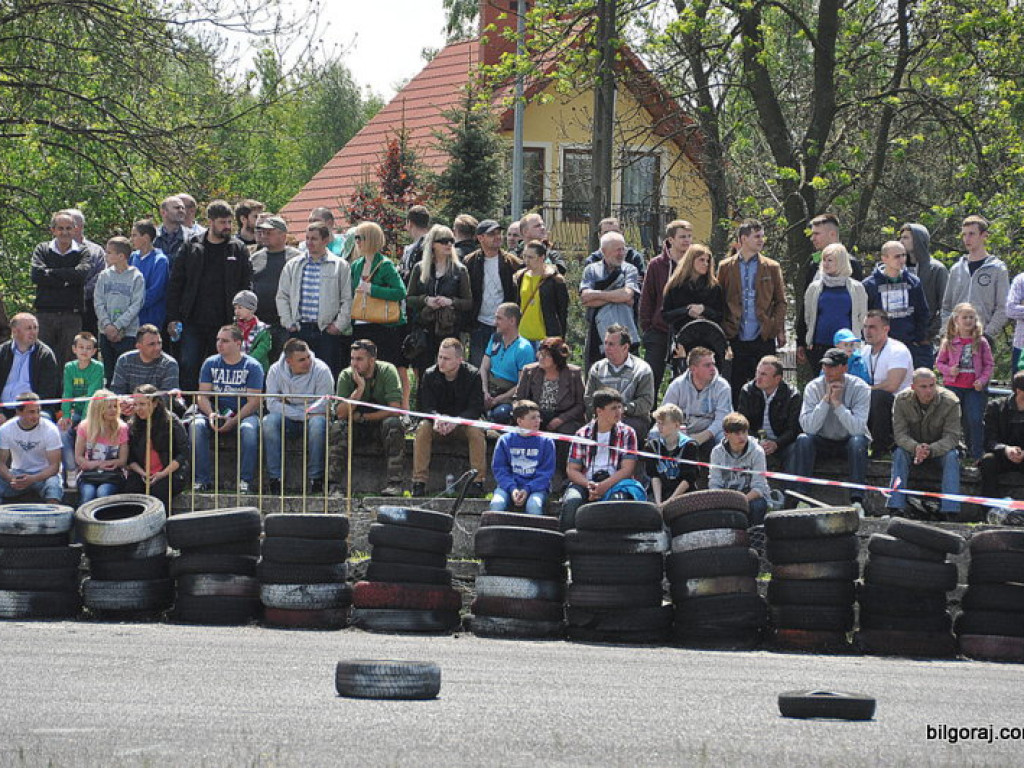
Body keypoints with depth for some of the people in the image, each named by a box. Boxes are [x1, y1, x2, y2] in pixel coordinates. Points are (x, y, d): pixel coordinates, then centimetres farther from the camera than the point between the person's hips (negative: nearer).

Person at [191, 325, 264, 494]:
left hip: (244, 413, -3)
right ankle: (203, 479, -26)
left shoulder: (252, 366, -1)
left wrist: (234, 421, -21)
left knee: (248, 428, -37)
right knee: (197, 425, -29)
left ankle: (245, 480, -30)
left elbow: (254, 402, -8)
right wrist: (211, 414, -18)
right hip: (215, 412, 3)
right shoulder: (210, 363, 9)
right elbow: (202, 395, 4)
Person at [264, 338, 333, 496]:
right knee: (268, 421, -30)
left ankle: (316, 479, -30)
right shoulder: (276, 370, -6)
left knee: (318, 422, -36)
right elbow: (272, 404, -11)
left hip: (311, 417, -2)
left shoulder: (321, 370, -13)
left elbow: (323, 406, -16)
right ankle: (274, 478, -29)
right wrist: (303, 415, -20)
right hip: (287, 420, 2)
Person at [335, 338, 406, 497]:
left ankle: (395, 482, -36)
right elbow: (341, 413, -17)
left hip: (381, 422, -2)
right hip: (357, 429, 2)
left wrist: (362, 417, -17)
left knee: (393, 423, -34)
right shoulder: (346, 376, -7)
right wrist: (359, 389, -26)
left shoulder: (387, 371, -13)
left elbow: (394, 409, -20)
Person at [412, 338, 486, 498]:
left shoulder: (473, 375, -13)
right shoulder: (430, 375, -7)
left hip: (463, 422, -1)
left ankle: (478, 481, -29)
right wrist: (437, 418, -35)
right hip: (438, 423, 1)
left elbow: (476, 408, -18)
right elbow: (425, 406, -11)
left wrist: (455, 421, -36)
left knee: (476, 430, -33)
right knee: (422, 428, -29)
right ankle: (419, 482, -30)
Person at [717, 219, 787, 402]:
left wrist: (779, 330, -3)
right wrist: (722, 331, -1)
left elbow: (780, 302, 8)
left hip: (763, 337, 0)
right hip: (736, 338, 0)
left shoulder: (771, 267, 7)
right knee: (735, 389, 4)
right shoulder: (726, 267, 7)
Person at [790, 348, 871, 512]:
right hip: (823, 441, 2)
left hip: (849, 441, -2)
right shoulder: (813, 387, -9)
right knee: (802, 440, -28)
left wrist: (837, 403, -31)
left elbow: (857, 429, -27)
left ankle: (857, 500, -36)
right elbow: (808, 427, -22)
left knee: (858, 441, -35)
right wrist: (826, 399, -27)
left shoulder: (860, 388, -15)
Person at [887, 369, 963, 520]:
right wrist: (915, 448, -41)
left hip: (941, 448, -1)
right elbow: (900, 433, -18)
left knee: (952, 455, -31)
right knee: (899, 453, -28)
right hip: (913, 446, 1)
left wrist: (931, 450, -43)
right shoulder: (902, 400, -15)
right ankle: (896, 509, -34)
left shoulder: (950, 402, -20)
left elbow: (951, 437, -23)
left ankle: (949, 512, -34)